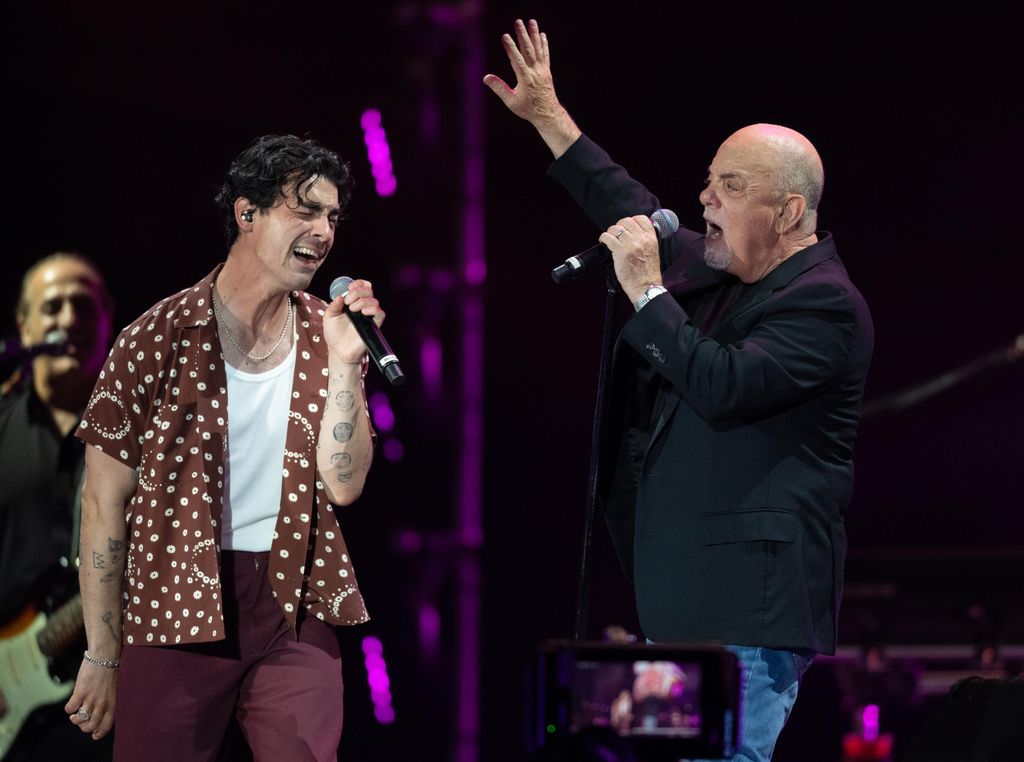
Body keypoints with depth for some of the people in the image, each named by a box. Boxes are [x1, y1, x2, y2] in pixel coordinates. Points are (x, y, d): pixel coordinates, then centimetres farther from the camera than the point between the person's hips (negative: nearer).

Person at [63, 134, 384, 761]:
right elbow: (105, 502, -3)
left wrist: (344, 362, -13)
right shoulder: (160, 336, -5)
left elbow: (343, 485, -3)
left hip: (293, 612, 3)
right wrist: (103, 657, -2)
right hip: (175, 612, -2)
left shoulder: (327, 336, 5)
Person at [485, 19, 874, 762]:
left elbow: (724, 386, -24)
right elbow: (637, 213, 30)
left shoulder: (824, 303, -12)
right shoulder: (712, 271, 16)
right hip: (683, 599, 10)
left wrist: (648, 292, -19)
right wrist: (548, 117, 31)